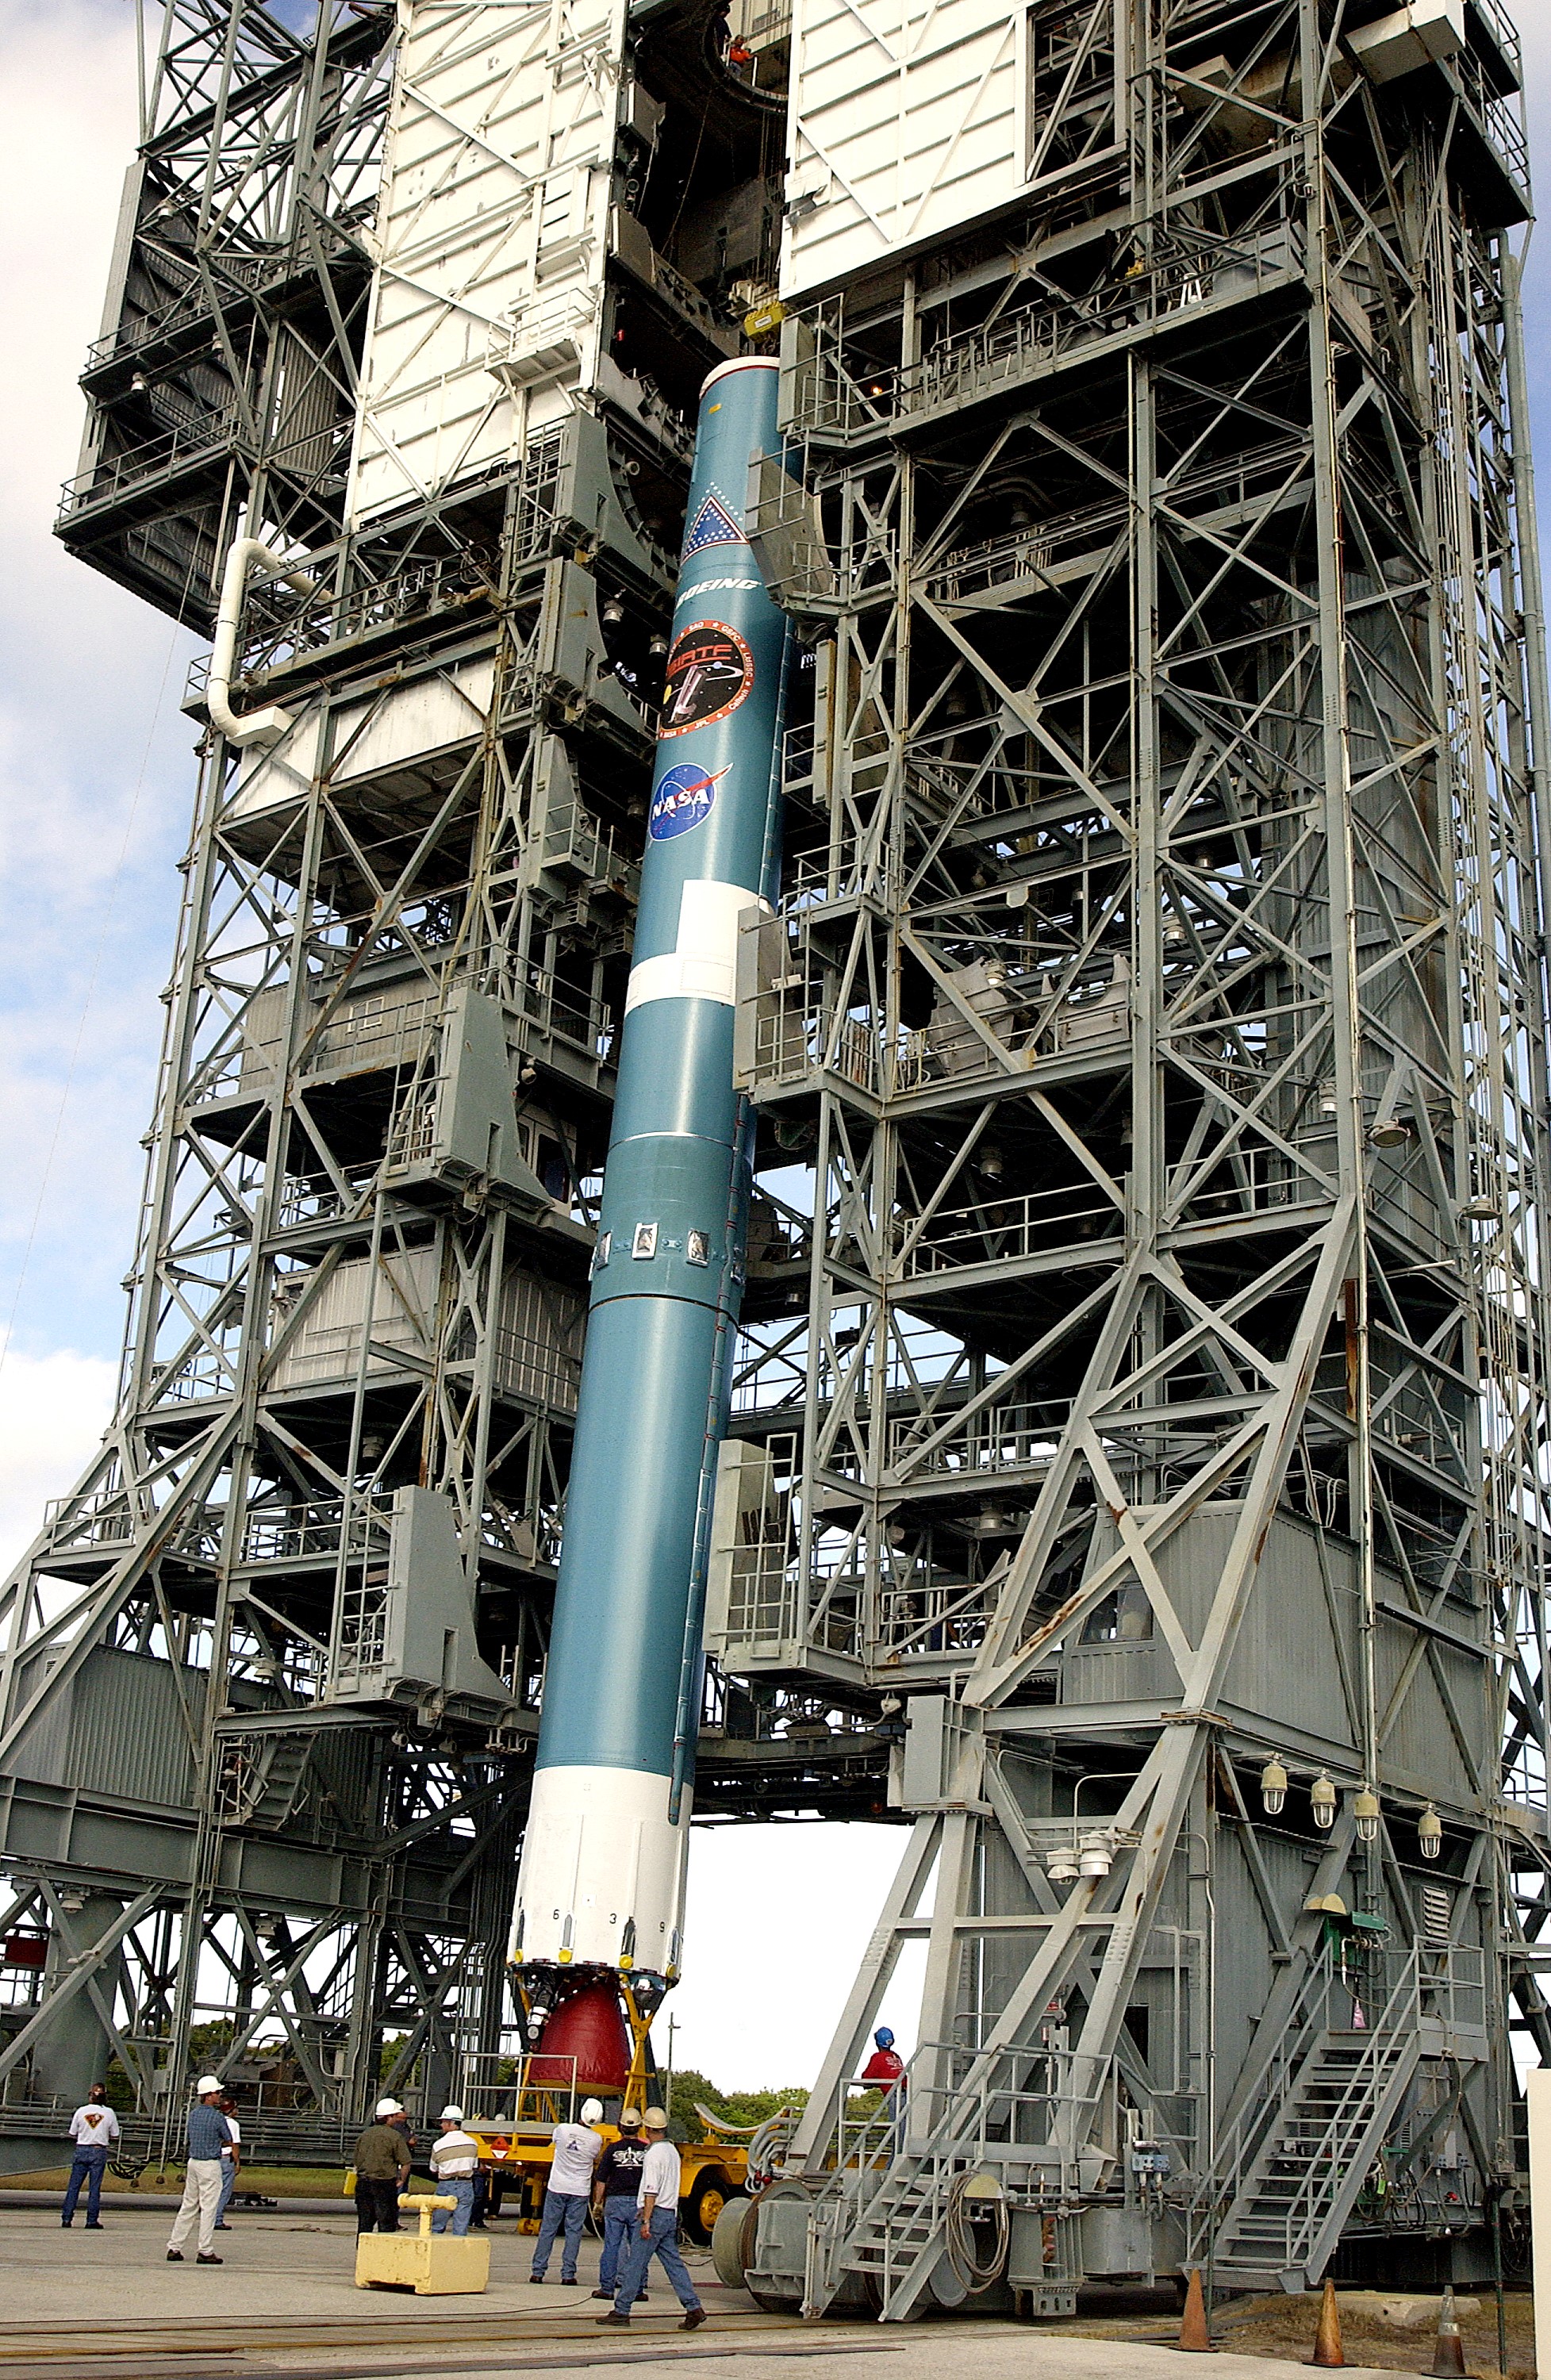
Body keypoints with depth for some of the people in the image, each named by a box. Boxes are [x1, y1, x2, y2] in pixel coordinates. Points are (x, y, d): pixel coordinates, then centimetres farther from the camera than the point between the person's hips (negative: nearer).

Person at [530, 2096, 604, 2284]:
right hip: (580, 2191, 0)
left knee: (547, 2229, 7)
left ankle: (538, 2272, 9)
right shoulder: (596, 2140, -9)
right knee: (573, 2232, 6)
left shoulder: (562, 2130, -9)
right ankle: (568, 2274, 3)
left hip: (557, 2188, 0)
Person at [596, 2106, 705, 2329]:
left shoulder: (654, 2154, -14)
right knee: (674, 2263, 8)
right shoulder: (672, 2151, 14)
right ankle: (694, 2308, 0)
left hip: (655, 2213, -9)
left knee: (635, 2264, -2)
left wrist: (646, 2221, -19)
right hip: (671, 2214, 9)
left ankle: (621, 2312, 1)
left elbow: (651, 2191, -19)